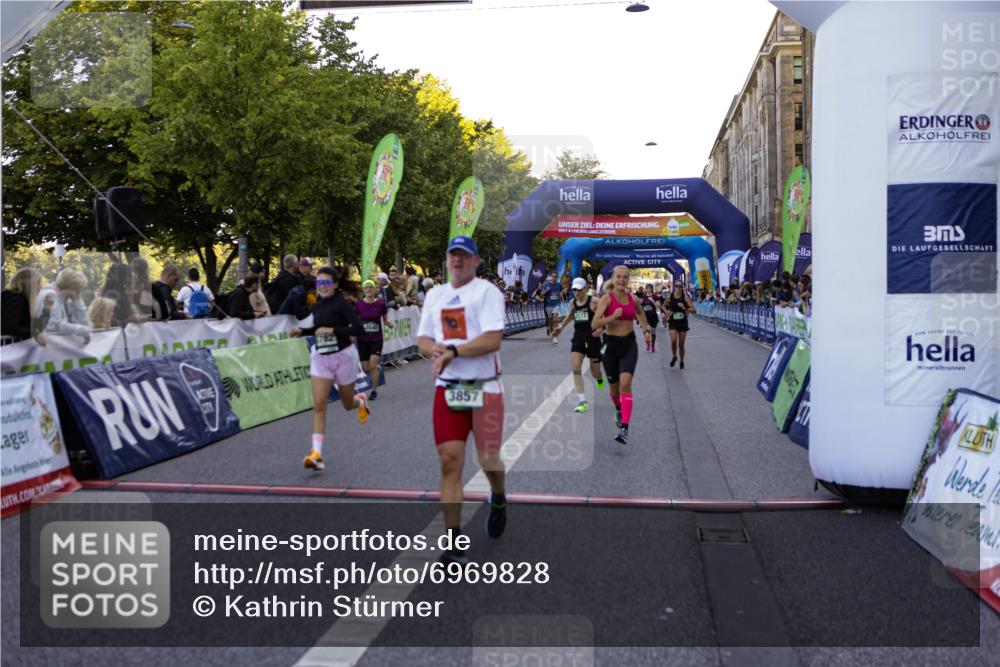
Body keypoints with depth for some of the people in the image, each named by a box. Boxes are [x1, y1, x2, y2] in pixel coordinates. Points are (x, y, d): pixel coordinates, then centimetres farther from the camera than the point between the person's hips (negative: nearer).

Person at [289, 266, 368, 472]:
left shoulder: (341, 303, -13)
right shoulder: (318, 305, 6)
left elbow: (358, 329, -21)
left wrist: (332, 330, -24)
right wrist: (301, 331, 6)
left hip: (343, 356, -4)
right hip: (321, 357, 5)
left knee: (348, 404, 13)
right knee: (318, 405, -9)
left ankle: (361, 401, 52)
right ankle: (316, 454, -13)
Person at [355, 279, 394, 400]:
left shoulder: (380, 304, -6)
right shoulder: (358, 304, -4)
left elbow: (385, 320, 6)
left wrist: (390, 325, -15)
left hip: (376, 339, -1)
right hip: (362, 339, 2)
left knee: (372, 365, -13)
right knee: (365, 368, 3)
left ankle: (374, 390, 5)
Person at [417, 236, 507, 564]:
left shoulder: (486, 291, -3)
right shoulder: (434, 294, 16)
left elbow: (493, 340, -15)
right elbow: (423, 340, 15)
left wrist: (452, 351, -18)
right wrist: (435, 349, -7)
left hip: (484, 389, -4)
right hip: (446, 389, 4)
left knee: (488, 460, 1)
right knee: (449, 463, -4)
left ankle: (498, 500, 37)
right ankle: (454, 543, 0)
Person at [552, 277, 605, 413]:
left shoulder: (594, 301, -11)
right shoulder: (573, 302, 7)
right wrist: (562, 325, 23)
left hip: (592, 337, -4)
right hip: (578, 337, 4)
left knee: (595, 372, 6)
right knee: (575, 369, -11)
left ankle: (600, 380, 47)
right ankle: (583, 402, -8)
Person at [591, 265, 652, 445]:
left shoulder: (633, 298, 2)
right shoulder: (606, 298, -10)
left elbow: (640, 313, 26)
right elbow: (594, 324, -19)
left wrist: (646, 330, 16)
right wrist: (612, 317, -31)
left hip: (629, 345, 1)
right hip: (611, 345, -1)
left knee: (625, 384, -19)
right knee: (614, 388, 14)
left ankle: (624, 429, -24)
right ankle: (620, 411, 49)